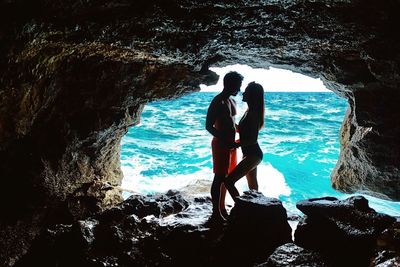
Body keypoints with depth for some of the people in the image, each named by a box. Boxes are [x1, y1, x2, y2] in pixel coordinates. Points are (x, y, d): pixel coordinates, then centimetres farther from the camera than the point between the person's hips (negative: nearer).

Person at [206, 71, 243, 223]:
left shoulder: (232, 101, 13)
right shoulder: (218, 102, -15)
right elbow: (209, 126, -19)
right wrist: (225, 141, -26)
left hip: (230, 144, 9)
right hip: (221, 145, -9)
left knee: (226, 177, 15)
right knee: (219, 178, -4)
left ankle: (222, 208, 27)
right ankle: (215, 214, 3)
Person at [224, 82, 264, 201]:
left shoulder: (253, 114, -21)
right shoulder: (249, 110, 7)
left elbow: (253, 140, -25)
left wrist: (236, 144, -23)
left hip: (253, 154, -10)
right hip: (250, 153, 10)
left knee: (228, 181, -14)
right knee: (253, 187, 20)